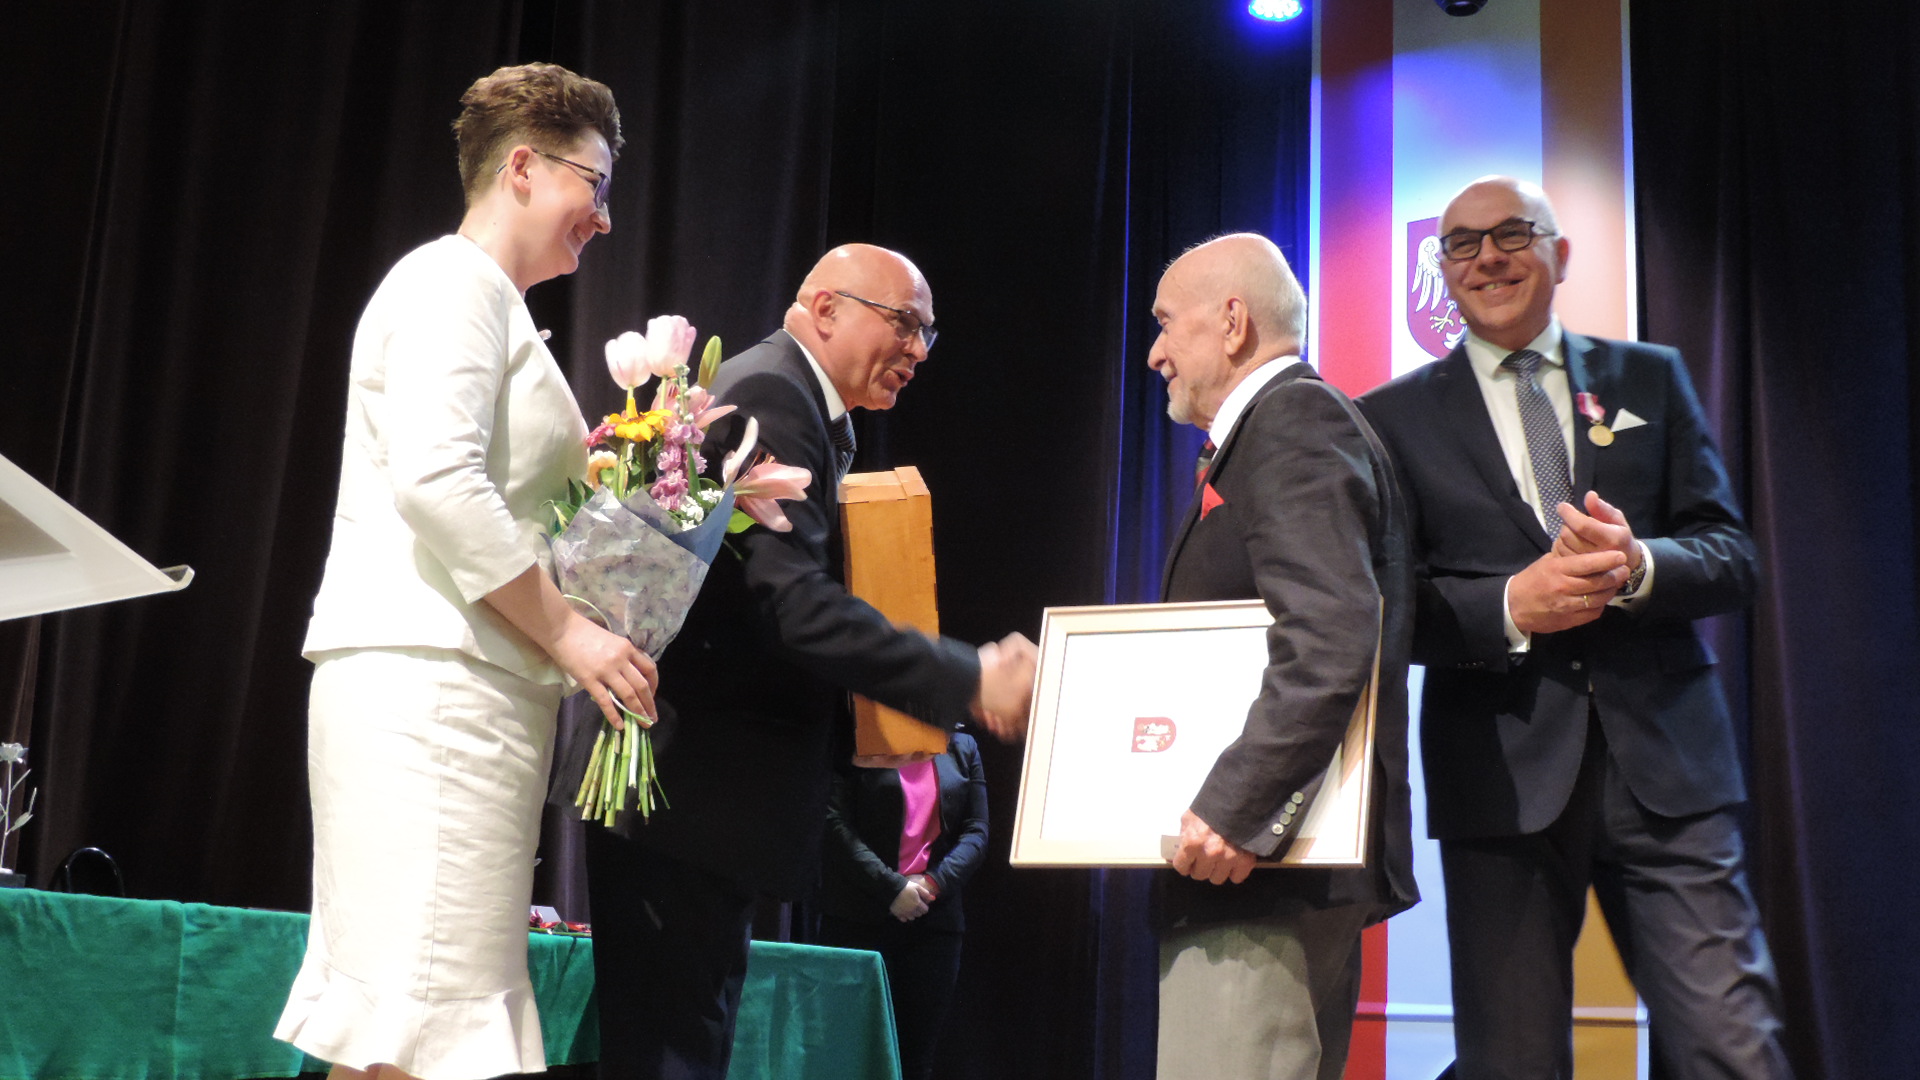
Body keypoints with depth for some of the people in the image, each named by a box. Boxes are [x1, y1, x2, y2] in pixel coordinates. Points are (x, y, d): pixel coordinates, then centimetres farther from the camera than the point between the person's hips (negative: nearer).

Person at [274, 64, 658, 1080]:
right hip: (432, 680, -10)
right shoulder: (456, 280, -5)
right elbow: (434, 476, -19)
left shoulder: (490, 302, 25)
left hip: (466, 684, 10)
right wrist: (567, 632, -15)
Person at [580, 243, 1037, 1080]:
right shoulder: (771, 394, -13)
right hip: (688, 789, -11)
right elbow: (789, 599, -25)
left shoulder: (791, 402, 19)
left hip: (708, 787, 11)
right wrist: (969, 683, -26)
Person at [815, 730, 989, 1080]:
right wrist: (891, 889, -15)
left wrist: (935, 882, -9)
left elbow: (976, 831, 8)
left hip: (934, 917, 3)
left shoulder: (963, 748, 14)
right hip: (860, 919, -3)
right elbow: (835, 827, -7)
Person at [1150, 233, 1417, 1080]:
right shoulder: (1281, 425, 21)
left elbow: (1331, 638, -24)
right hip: (1272, 850, 11)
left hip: (1259, 858, -11)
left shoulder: (1295, 419, -11)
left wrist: (1233, 807, -27)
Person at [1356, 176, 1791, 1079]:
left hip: (1663, 762, 1)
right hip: (1503, 774, -1)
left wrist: (1639, 566, -14)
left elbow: (1732, 556, 7)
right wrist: (1510, 607, -17)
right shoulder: (1397, 418, 8)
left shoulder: (1650, 379, 13)